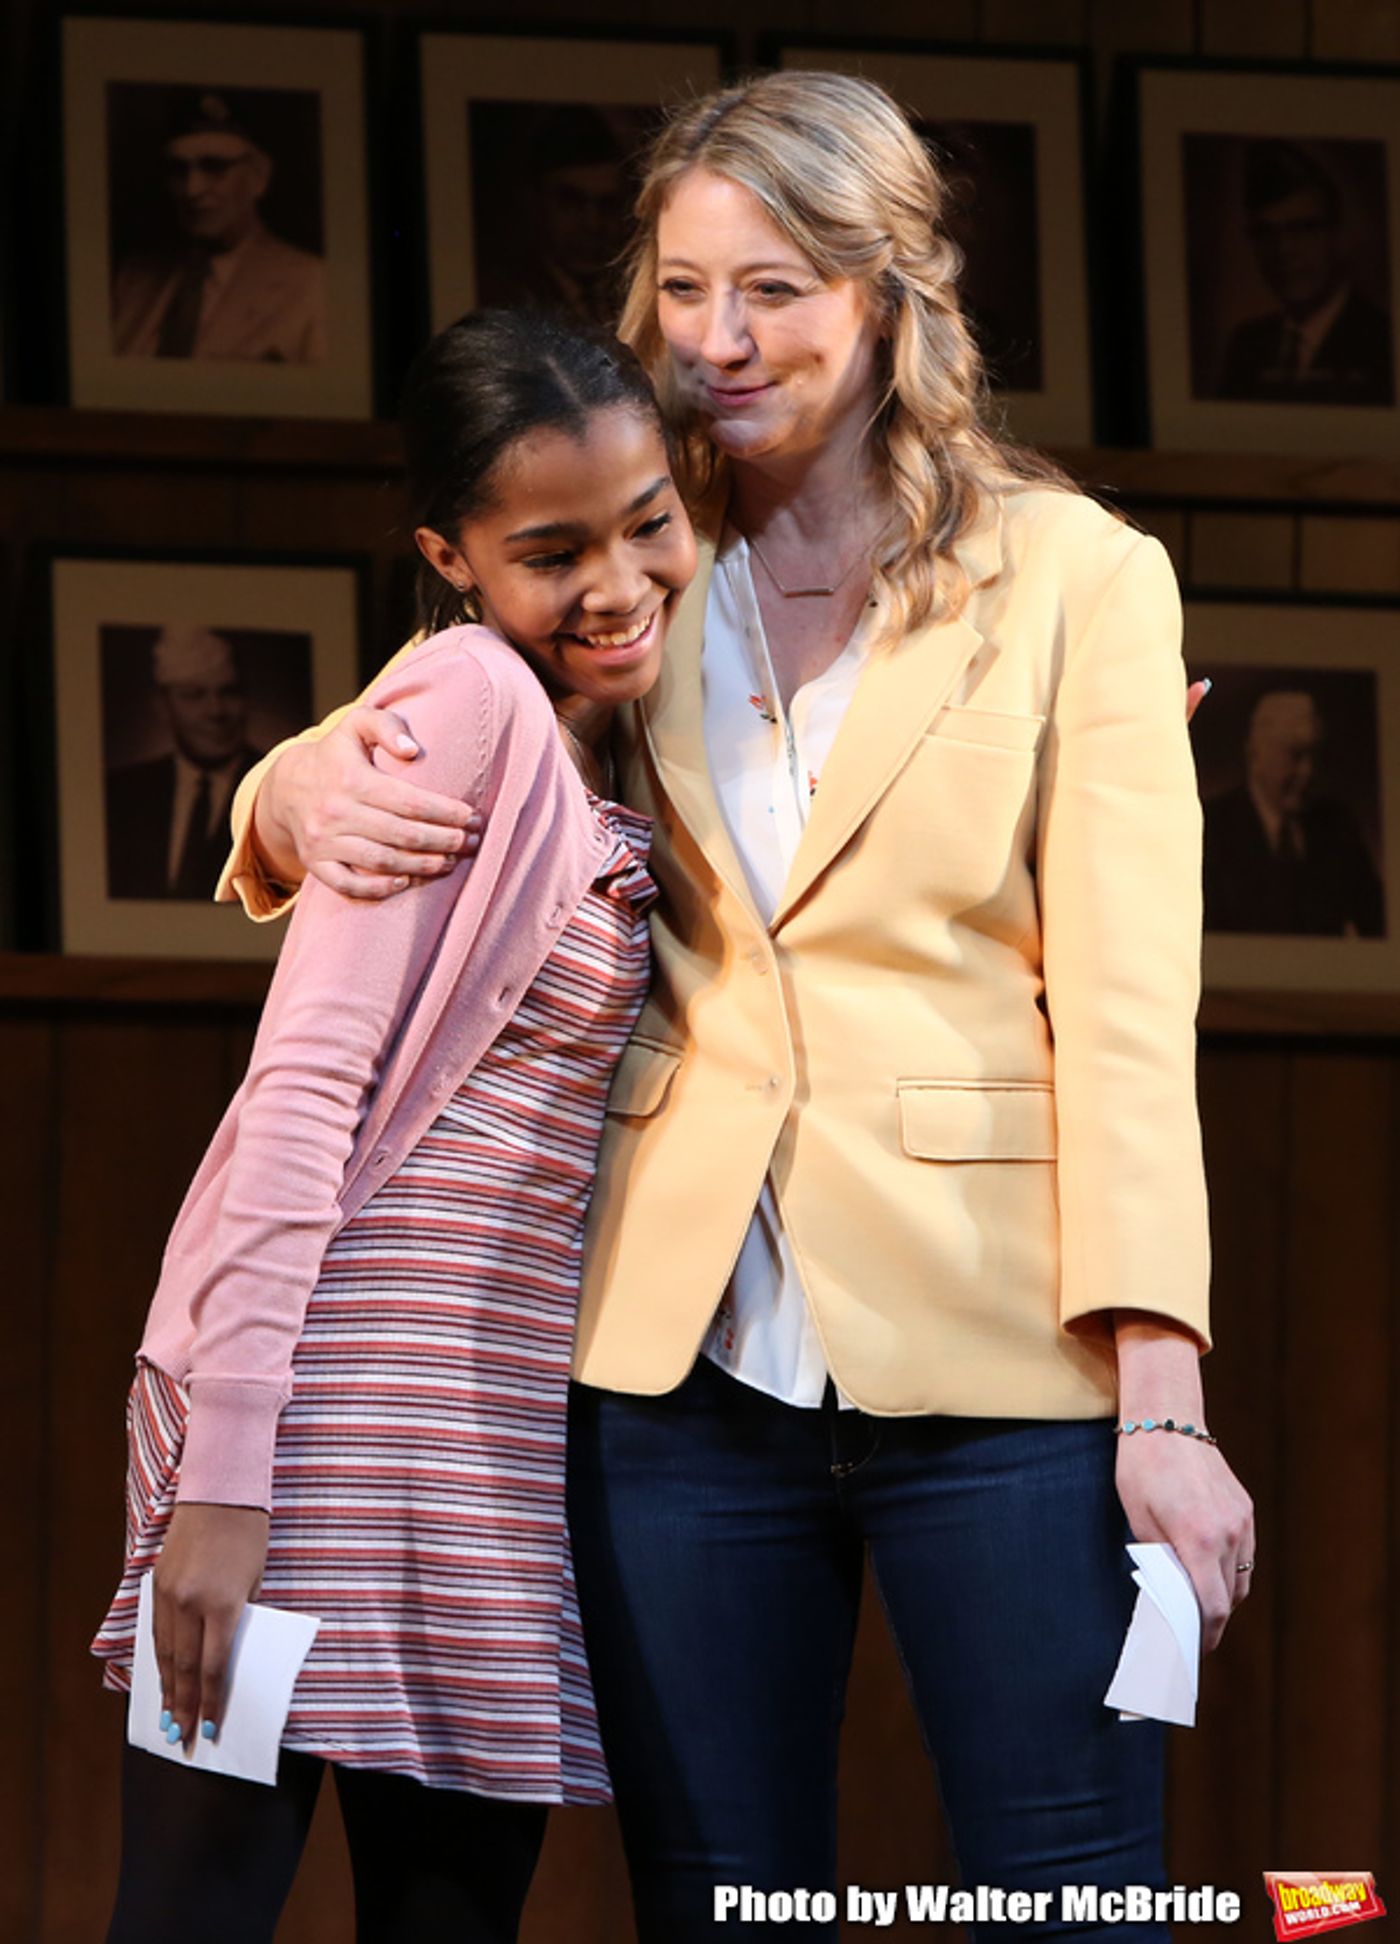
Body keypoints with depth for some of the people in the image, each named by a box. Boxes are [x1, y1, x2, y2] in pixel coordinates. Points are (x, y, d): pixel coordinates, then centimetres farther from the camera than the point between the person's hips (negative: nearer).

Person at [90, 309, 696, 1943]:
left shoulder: (606, 778, 14)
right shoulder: (466, 700, -10)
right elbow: (307, 1081, -15)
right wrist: (221, 1471, -21)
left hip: (510, 1439, 8)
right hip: (331, 1424, -8)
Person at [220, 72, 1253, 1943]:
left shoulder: (1078, 578, 2)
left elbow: (1129, 1003, -5)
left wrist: (1161, 1398, -15)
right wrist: (307, 791, -10)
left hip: (992, 1362, -3)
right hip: (682, 1358, 3)